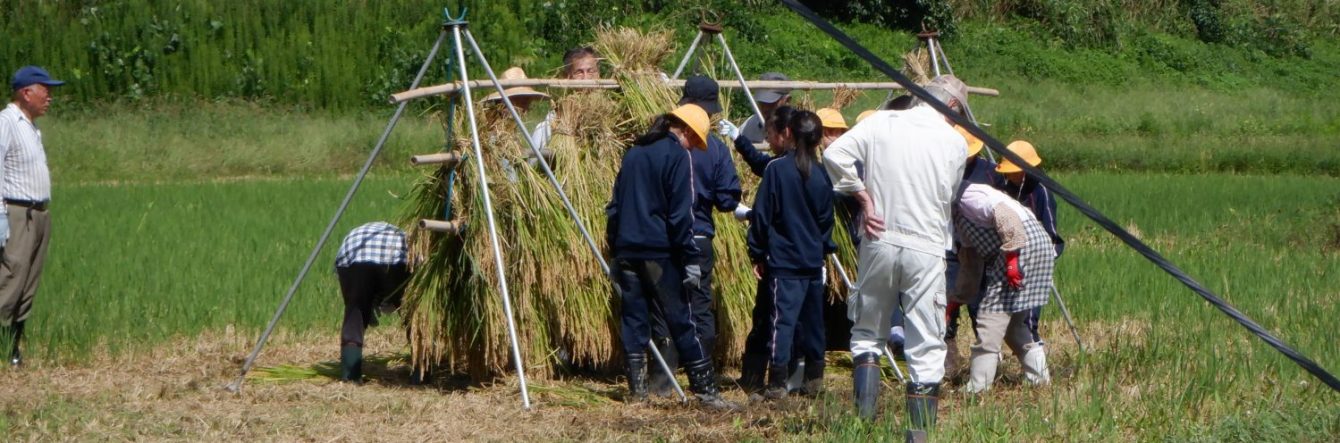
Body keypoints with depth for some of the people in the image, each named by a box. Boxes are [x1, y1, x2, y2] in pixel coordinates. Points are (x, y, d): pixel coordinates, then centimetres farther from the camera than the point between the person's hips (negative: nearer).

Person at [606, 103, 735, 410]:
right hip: (659, 252, -6)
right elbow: (680, 213, -13)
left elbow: (614, 207, 16)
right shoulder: (677, 155, -7)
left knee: (633, 320, 10)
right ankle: (706, 390, -1)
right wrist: (691, 259, -11)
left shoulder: (634, 153, 14)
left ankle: (637, 389, 10)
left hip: (627, 250, 6)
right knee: (681, 322, -3)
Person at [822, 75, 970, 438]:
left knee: (868, 333, 16)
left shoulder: (881, 123, 1)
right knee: (926, 346, 5)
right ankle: (921, 430, 4)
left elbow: (835, 155, -9)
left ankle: (865, 416, 6)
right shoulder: (955, 142, 0)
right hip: (926, 249, -2)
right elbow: (949, 199, 5)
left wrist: (864, 197, -1)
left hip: (880, 241, 2)